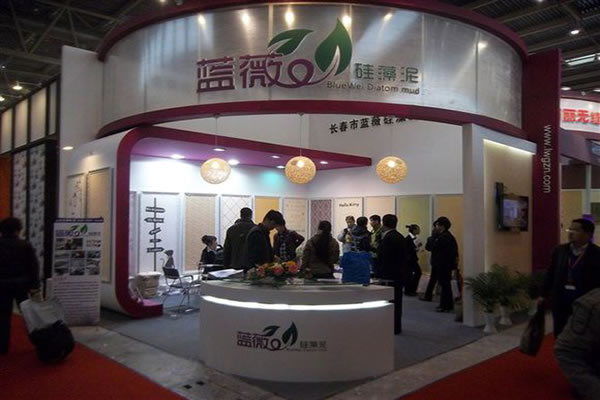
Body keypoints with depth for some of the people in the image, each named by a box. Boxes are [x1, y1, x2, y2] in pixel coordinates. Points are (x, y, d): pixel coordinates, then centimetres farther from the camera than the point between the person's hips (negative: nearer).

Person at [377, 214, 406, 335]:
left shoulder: (388, 238, -17)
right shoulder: (400, 237, 11)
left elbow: (382, 256, -18)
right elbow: (403, 256, 14)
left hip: (389, 274, -9)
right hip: (399, 273, 9)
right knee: (397, 300, 14)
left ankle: (392, 327, 2)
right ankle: (397, 326, 23)